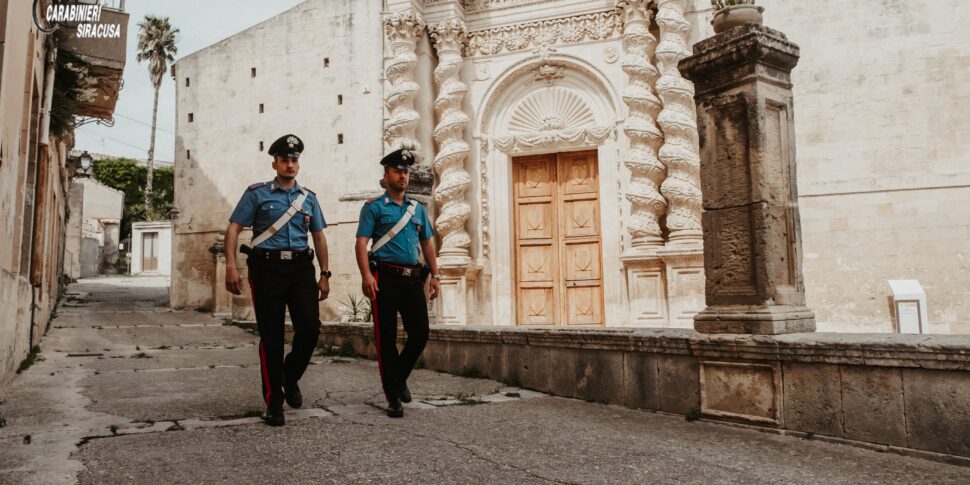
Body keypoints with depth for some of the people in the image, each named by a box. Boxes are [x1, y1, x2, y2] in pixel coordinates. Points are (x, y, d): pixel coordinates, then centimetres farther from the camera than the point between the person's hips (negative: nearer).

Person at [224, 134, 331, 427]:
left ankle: (290, 378, 19)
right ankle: (274, 402, 13)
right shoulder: (257, 193, 6)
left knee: (310, 328, -10)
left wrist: (324, 275, 11)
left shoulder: (309, 198, 15)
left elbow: (319, 238, 18)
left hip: (301, 268, 3)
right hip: (267, 268, -2)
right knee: (271, 336, 1)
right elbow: (233, 229, 1)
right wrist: (231, 267, -11)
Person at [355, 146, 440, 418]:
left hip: (413, 278, 5)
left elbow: (428, 243, 19)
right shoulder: (374, 207, 2)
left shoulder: (418, 209, 17)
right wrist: (366, 275, -20)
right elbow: (361, 242, -6)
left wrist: (435, 275, 11)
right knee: (387, 338, 0)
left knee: (420, 333, 2)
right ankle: (393, 397, 10)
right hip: (386, 278, -4)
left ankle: (399, 377, 29)